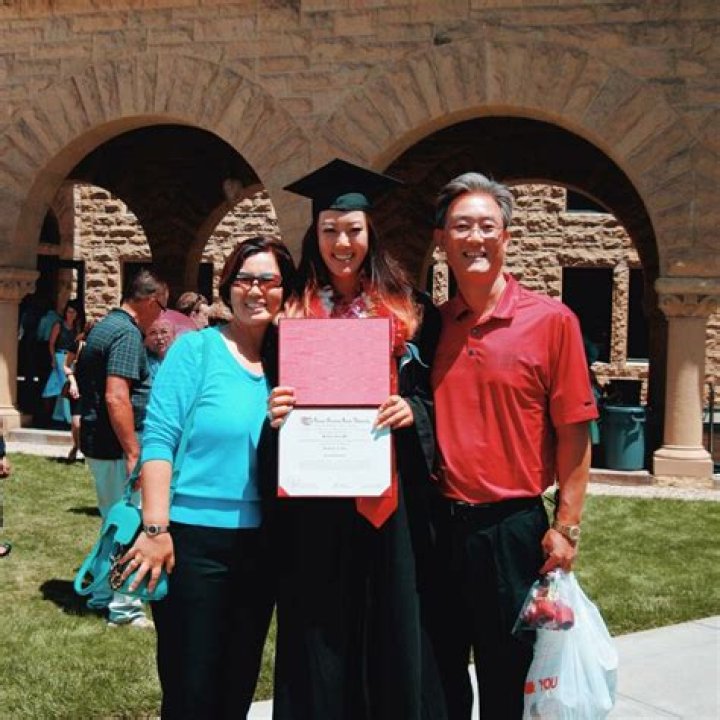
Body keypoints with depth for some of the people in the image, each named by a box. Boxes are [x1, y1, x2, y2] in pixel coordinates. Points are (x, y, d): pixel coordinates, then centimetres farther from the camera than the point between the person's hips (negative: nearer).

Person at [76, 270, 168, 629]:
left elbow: (84, 380, 25)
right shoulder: (127, 333, -18)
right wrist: (134, 453, -24)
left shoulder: (104, 327, 13)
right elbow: (116, 398, -27)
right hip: (117, 448, -10)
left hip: (98, 444, 10)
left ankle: (103, 595, 31)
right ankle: (124, 608, 9)